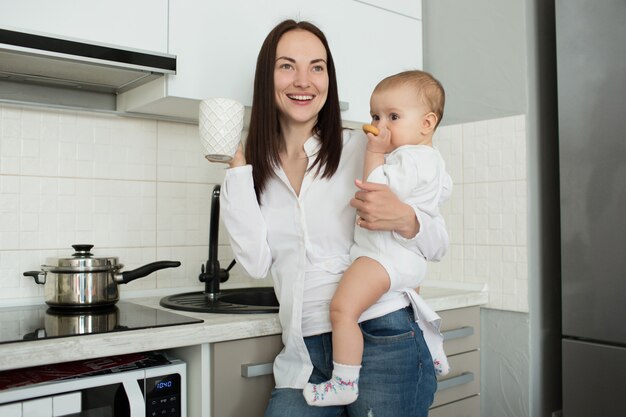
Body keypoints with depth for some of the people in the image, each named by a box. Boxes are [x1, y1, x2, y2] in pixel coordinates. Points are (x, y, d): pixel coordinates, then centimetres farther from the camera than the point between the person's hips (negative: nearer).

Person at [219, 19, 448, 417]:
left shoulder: (363, 149, -1)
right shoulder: (258, 168, 8)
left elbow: (438, 244, 0)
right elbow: (257, 261, -5)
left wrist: (403, 219, -21)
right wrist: (237, 169, -4)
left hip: (383, 341, -2)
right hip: (304, 357, 3)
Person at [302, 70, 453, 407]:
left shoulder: (411, 157, -17)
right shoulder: (432, 159, 17)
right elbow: (444, 189, 35)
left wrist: (375, 151, -16)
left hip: (385, 252, -12)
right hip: (411, 257, 12)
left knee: (342, 307, -20)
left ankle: (344, 383, -16)